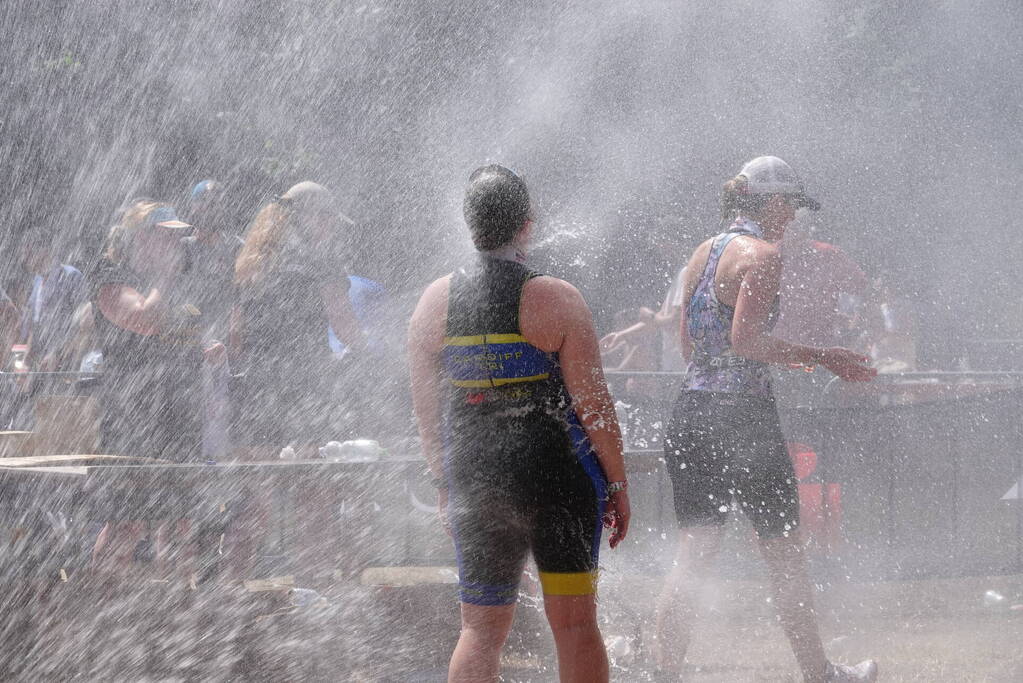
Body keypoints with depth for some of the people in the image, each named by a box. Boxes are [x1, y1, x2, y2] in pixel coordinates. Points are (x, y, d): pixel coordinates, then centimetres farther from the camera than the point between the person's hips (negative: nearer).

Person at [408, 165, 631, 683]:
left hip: (475, 483, 3)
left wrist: (444, 482, 19)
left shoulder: (436, 301, 2)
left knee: (480, 629, 10)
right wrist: (618, 485, 1)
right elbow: (592, 403, -9)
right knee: (574, 624, 4)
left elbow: (425, 407, 7)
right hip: (560, 482, -3)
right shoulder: (555, 299, -10)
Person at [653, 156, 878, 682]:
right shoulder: (763, 255, -10)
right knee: (784, 554, 6)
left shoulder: (704, 252, 14)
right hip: (743, 410, -7)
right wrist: (820, 357, -14)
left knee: (692, 555, 7)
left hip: (692, 408, 7)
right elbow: (745, 339, -20)